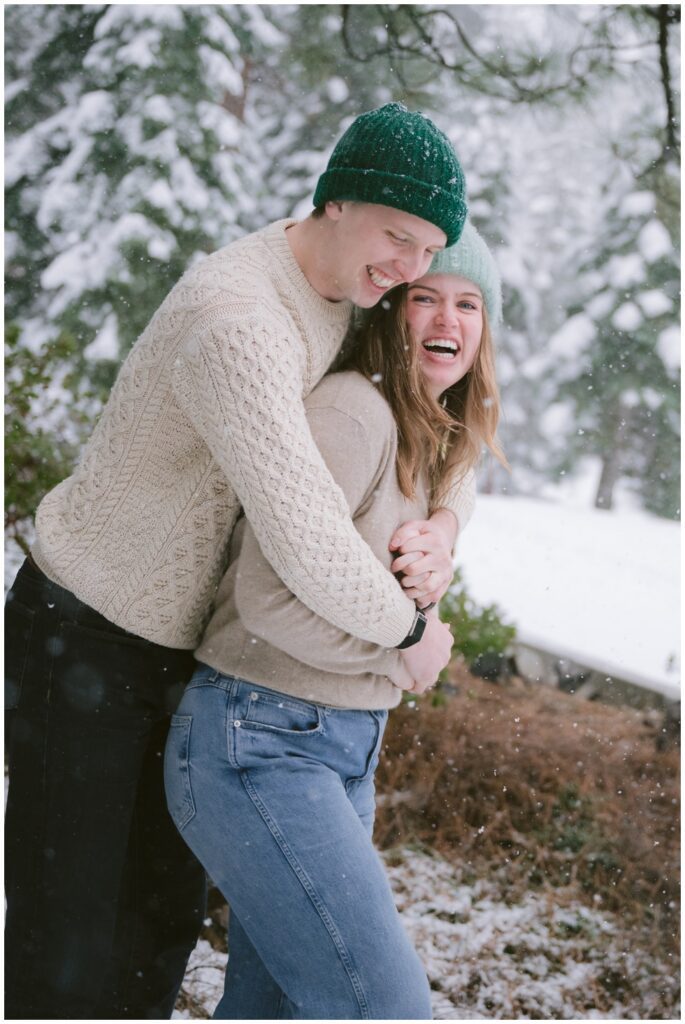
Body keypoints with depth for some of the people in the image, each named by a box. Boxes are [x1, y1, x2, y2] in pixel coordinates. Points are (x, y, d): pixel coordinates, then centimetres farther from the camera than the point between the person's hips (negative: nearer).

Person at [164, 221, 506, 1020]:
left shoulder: (431, 443, 14)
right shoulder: (353, 412, -16)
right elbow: (271, 599, -20)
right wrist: (402, 657, -9)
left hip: (344, 747, 9)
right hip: (256, 744, -9)